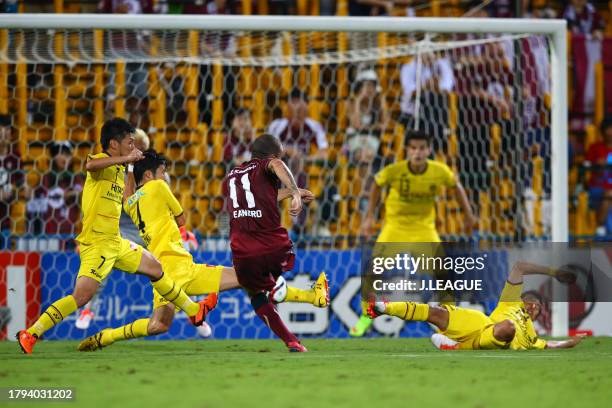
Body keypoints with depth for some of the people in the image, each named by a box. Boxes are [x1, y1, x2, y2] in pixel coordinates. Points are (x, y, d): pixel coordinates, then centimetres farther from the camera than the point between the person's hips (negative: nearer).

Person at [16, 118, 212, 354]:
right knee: (82, 297, -19)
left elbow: (126, 201, 24)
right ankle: (30, 334, -17)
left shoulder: (118, 169, 15)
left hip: (115, 242, 10)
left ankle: (193, 312, 37)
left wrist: (131, 168, 20)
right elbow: (90, 165, -37)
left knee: (156, 269, 20)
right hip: (97, 243, -9)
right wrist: (126, 158, -33)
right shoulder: (101, 161, -12)